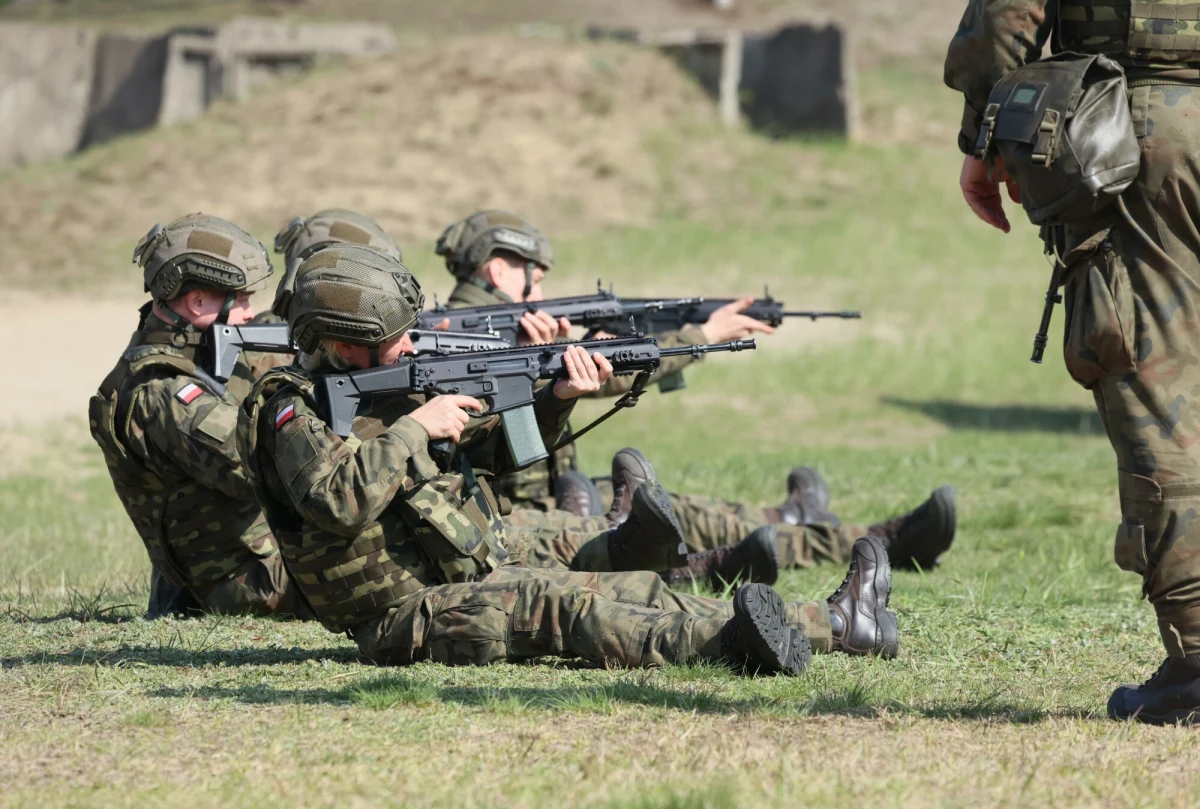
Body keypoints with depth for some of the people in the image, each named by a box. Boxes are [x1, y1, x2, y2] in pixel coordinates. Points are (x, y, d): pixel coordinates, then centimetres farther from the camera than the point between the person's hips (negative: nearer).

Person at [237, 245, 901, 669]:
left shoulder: (376, 391, 16)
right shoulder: (292, 410, -12)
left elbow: (493, 447, 21)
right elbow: (338, 502, -32)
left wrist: (558, 398, 3)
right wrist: (414, 428, -21)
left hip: (479, 583, 10)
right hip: (412, 617, -10)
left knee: (635, 592, 3)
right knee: (551, 607, -32)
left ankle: (833, 620, 1)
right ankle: (730, 645, -55)